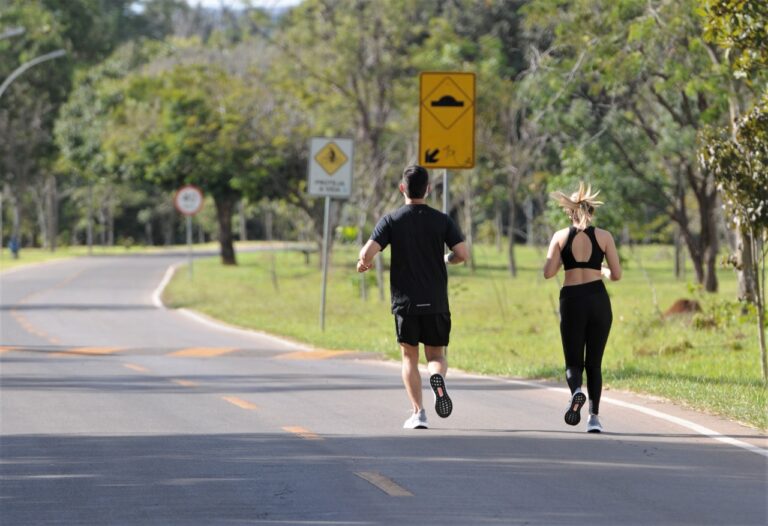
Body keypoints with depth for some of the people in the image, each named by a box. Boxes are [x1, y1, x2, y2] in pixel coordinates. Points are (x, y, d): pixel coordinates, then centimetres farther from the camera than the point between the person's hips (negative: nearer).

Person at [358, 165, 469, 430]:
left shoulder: (391, 221, -2)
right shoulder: (442, 220, 0)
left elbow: (367, 253, -12)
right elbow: (463, 254, -6)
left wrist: (364, 263, 11)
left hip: (405, 302, 0)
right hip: (436, 302, 0)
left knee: (410, 358, 11)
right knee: (436, 356, 10)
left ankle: (418, 412, -3)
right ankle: (437, 377, -26)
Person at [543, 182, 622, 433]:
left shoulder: (561, 236, 2)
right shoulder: (604, 236, 3)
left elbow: (548, 272, -4)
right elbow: (616, 275, 2)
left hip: (572, 301, 0)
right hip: (598, 299, 0)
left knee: (573, 362, 7)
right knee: (594, 362, 11)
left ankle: (576, 391, -26)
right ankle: (594, 417, 3)